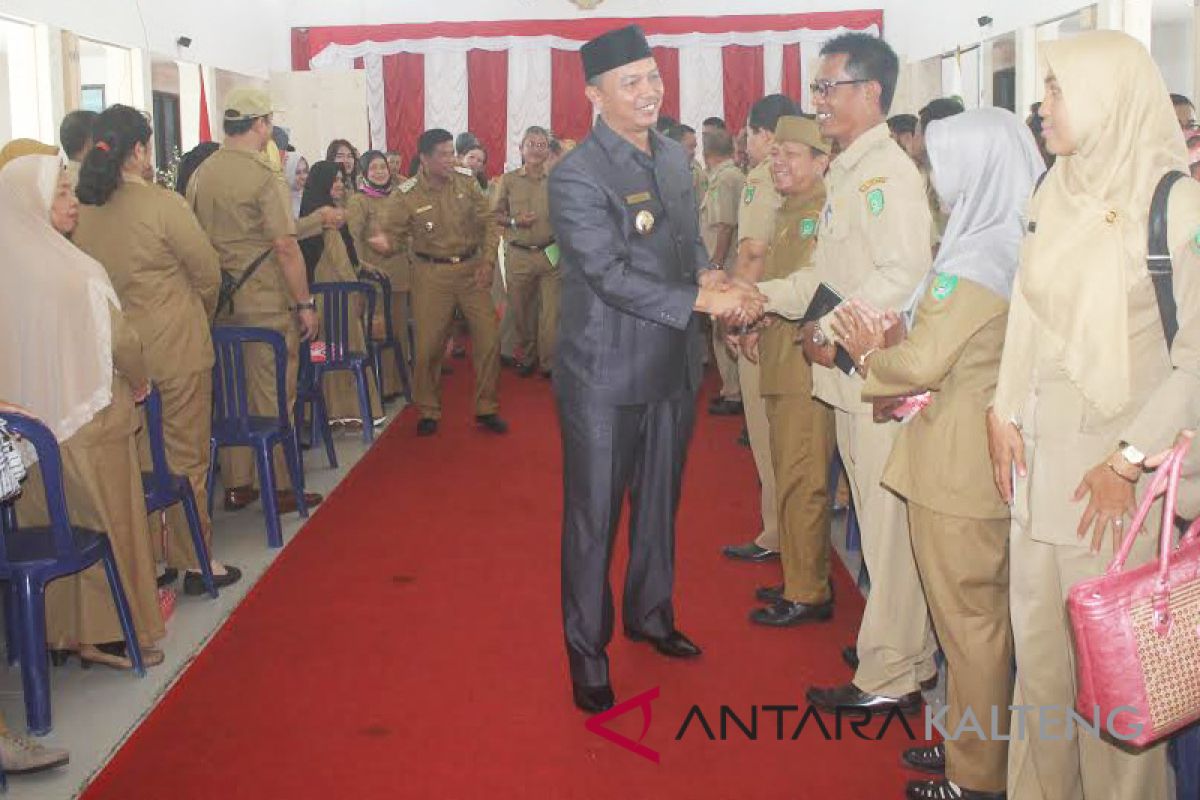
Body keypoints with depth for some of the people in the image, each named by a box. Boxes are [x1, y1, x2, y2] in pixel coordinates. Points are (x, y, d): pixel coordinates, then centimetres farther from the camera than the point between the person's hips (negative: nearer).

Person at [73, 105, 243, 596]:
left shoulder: (85, 211, 0)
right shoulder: (164, 205, -16)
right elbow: (208, 273, -9)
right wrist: (200, 315, 10)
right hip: (175, 347, -6)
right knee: (186, 457, 5)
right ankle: (192, 562, 13)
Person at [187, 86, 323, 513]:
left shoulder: (200, 174, 7)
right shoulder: (263, 176, -13)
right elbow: (285, 246, -16)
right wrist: (305, 303, -10)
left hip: (219, 302, 7)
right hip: (266, 302, -6)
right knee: (273, 397, 2)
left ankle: (236, 485, 21)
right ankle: (279, 489, 10)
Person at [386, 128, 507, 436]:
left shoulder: (466, 180, -3)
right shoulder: (406, 196, -10)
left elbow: (488, 222, 4)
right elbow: (391, 236, 0)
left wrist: (487, 261, -4)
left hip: (471, 267, 2)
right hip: (432, 273, -2)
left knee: (488, 339, 0)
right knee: (428, 345, -1)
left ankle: (486, 409, 16)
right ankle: (428, 411, 20)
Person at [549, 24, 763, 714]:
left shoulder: (674, 156, 7)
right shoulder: (576, 177, -17)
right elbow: (610, 275, -23)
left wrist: (709, 272, -5)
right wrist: (701, 299, -26)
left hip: (674, 364, 7)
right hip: (606, 373, -7)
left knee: (661, 501, 21)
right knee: (594, 515, 4)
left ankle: (651, 614, 40)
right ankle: (587, 650, 18)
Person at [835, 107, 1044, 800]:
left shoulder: (978, 259, -21)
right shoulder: (1019, 244, 8)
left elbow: (923, 363, -19)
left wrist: (868, 354, 0)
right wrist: (889, 344, 3)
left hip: (958, 463, -9)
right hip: (990, 453, 9)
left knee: (967, 618, 3)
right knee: (987, 611, 20)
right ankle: (977, 744, 35)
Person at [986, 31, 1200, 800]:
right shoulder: (1054, 195, 9)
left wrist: (1128, 460, -15)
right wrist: (1005, 412, 6)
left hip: (1111, 461, -6)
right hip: (1038, 449, 6)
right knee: (1039, 641, 13)